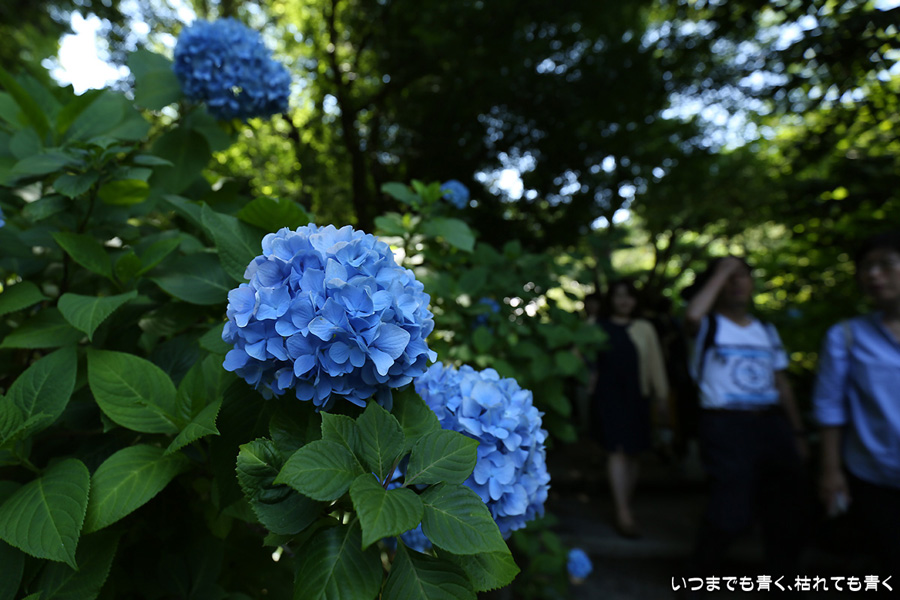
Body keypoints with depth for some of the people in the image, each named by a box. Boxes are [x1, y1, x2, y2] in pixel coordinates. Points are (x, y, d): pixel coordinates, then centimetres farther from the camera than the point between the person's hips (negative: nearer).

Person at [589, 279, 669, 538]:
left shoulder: (644, 329, 9)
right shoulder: (596, 327, 5)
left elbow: (655, 363, 10)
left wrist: (661, 395, 9)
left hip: (636, 396, 3)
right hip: (607, 396, -2)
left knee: (632, 452, 9)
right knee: (617, 451, -10)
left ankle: (626, 505, 26)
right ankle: (623, 513, -8)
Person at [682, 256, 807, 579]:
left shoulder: (767, 330, 17)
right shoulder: (709, 326, 0)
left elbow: (781, 383, 18)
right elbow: (692, 315, -26)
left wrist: (797, 432, 14)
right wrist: (721, 271, -14)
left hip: (772, 424, 6)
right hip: (726, 425, -6)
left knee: (785, 511, 12)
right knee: (732, 512, -5)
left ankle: (783, 573, 34)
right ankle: (701, 574, 18)